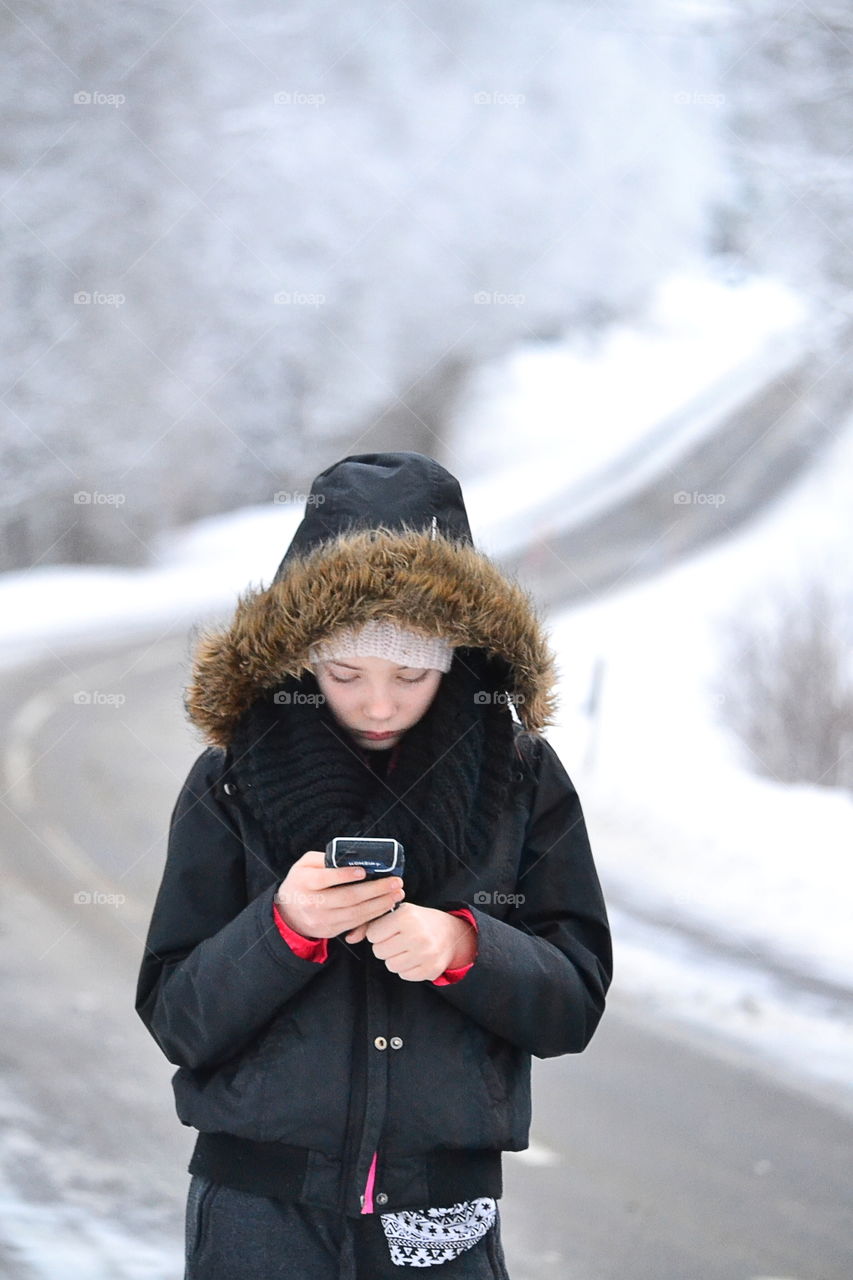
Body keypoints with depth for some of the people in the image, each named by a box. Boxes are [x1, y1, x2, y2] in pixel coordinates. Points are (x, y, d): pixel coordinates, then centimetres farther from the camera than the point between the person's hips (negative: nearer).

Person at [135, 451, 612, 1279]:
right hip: (260, 1212, -1)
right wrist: (284, 928, -21)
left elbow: (575, 1004, -1)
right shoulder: (234, 780, -3)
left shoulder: (521, 775, 0)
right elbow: (175, 1021, -3)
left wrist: (467, 947, -20)